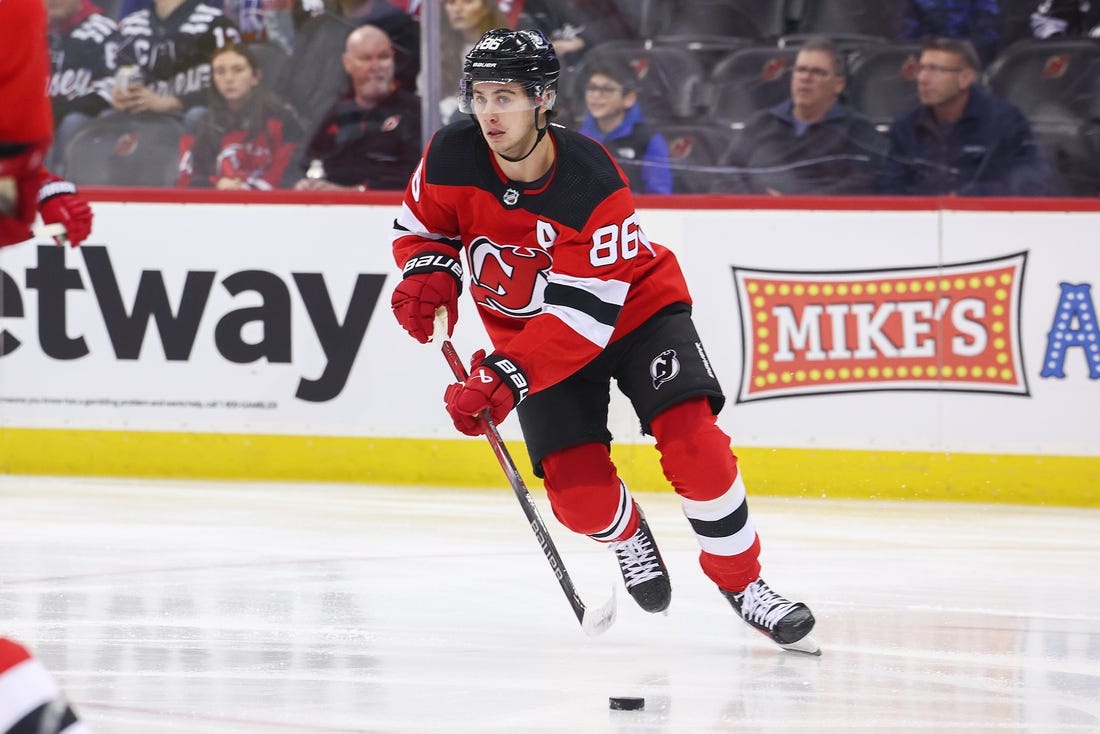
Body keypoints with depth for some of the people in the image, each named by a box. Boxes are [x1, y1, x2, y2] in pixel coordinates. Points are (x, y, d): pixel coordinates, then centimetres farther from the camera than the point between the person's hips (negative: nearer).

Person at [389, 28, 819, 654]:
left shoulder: (595, 185, -32)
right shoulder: (453, 158, -19)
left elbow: (586, 315, -32)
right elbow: (422, 227, 3)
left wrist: (505, 378, -40)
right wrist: (430, 274, -20)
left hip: (633, 306, -3)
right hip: (528, 328, 3)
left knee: (693, 442, -23)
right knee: (579, 490, -12)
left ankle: (742, 584, -3)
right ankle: (627, 534, 26)